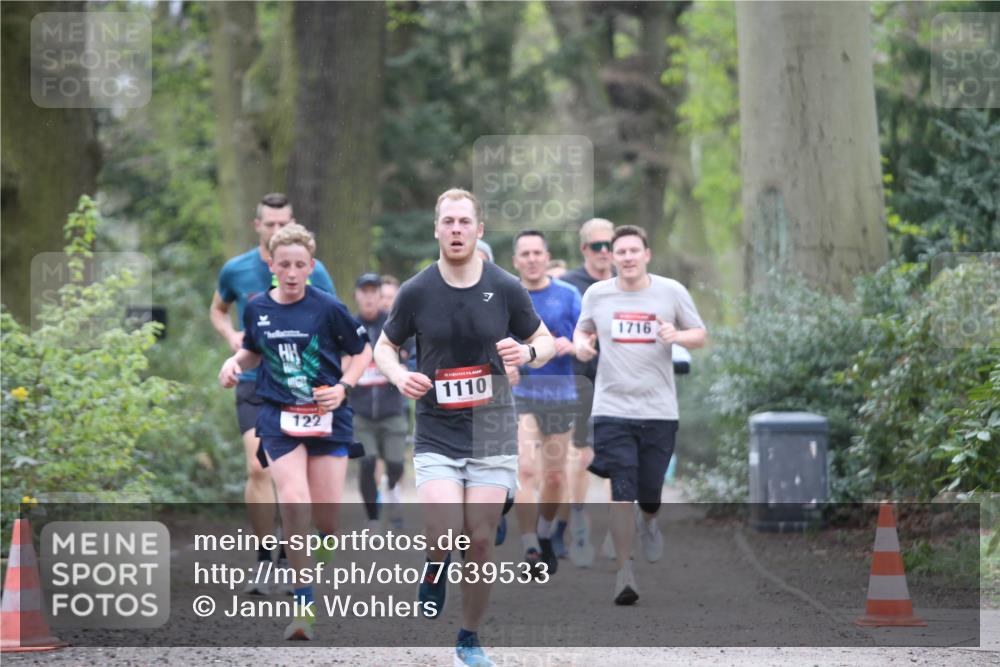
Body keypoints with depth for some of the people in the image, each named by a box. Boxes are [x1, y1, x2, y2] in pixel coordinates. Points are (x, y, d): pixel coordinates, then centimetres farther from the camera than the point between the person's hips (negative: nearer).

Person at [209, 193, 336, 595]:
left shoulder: (313, 272, -1)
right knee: (259, 468, -15)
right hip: (255, 383, 0)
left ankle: (290, 558, 21)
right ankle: (263, 559, -6)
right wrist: (231, 335, 1)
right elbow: (218, 310, 20)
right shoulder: (236, 270, 2)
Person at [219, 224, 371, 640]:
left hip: (327, 417, -1)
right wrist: (235, 362, 1)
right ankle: (305, 603, -15)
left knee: (325, 520, -1)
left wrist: (343, 387, -10)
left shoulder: (328, 308, -7)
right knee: (293, 499, -21)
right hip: (279, 417, 1)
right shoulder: (257, 308, 3)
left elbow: (363, 351, 4)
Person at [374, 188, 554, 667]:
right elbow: (385, 345, 10)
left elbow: (546, 341, 10)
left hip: (492, 433, 1)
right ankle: (433, 576, 17)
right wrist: (399, 376, -11)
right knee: (444, 531, -19)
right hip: (435, 434, -1)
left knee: (480, 541, 2)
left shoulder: (506, 289, -2)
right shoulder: (416, 292, -3)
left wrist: (527, 352, -14)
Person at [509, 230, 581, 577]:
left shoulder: (568, 295, 4)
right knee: (526, 470, -17)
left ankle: (545, 538, 32)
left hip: (561, 396, 2)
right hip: (520, 395, -2)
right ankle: (530, 549, -18)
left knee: (555, 476, 8)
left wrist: (571, 346, -18)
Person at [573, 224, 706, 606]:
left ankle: (648, 524, 45)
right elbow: (582, 329, 21)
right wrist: (581, 344, -2)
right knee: (622, 494, -9)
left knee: (650, 493, 7)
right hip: (612, 408, 0)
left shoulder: (671, 292, 2)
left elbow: (700, 335, 9)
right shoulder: (597, 294, 4)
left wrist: (678, 336, -13)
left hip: (659, 411, 1)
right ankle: (624, 573, 0)